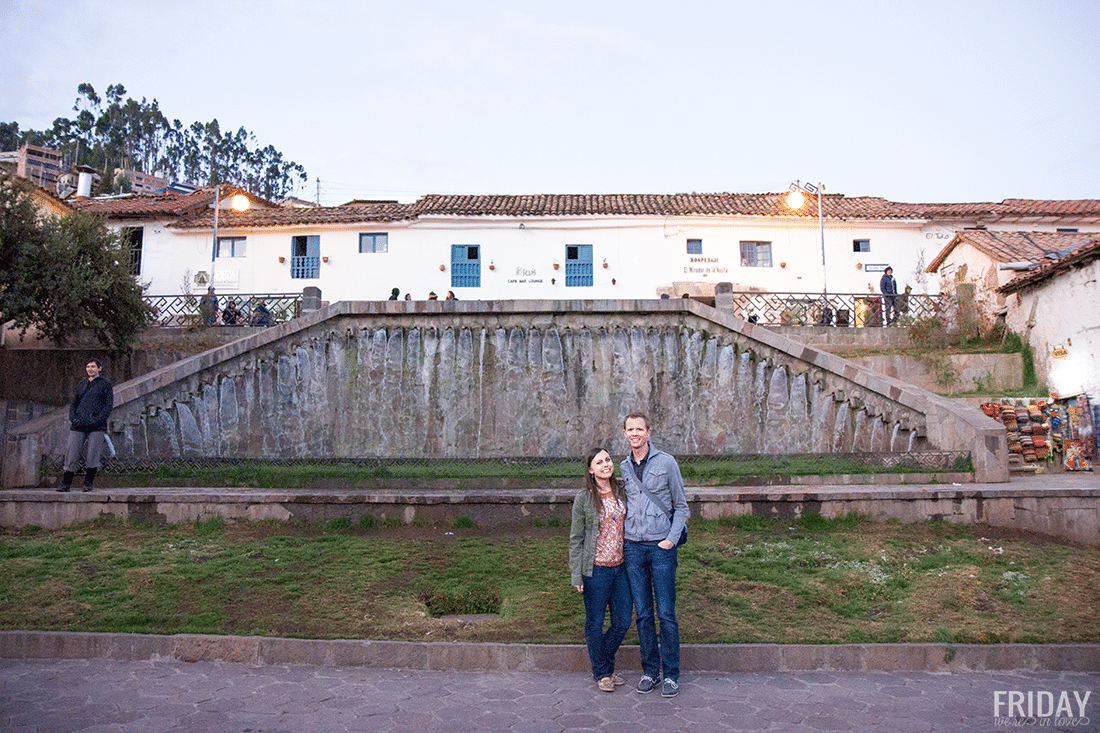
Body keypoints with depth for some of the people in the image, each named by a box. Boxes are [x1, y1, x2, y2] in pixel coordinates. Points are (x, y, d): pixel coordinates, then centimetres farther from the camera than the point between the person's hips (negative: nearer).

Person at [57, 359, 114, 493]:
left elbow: (109, 405, -1)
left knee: (92, 455, -5)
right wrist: (73, 418, 1)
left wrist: (97, 420, -13)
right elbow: (73, 403, 19)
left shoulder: (105, 384, 5)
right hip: (78, 426, 3)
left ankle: (88, 484, 7)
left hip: (96, 427, -3)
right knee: (72, 454, -1)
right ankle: (66, 484, 8)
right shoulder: (81, 384, 17)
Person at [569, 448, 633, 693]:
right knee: (595, 622, 7)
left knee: (623, 622, 9)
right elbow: (576, 539, -4)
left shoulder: (622, 492, 4)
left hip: (621, 567, 4)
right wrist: (576, 575, -6)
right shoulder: (584, 498, -7)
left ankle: (607, 665, 34)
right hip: (596, 569, -4)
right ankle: (601, 672, 27)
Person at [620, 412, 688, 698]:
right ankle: (650, 669, 21)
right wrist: (622, 536, 6)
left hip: (661, 547, -3)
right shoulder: (622, 468, 9)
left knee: (666, 613, -1)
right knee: (643, 614, 8)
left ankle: (671, 674, 12)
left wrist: (672, 538, -8)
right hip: (632, 548, 3)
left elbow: (681, 505, 2)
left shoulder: (666, 462, -1)